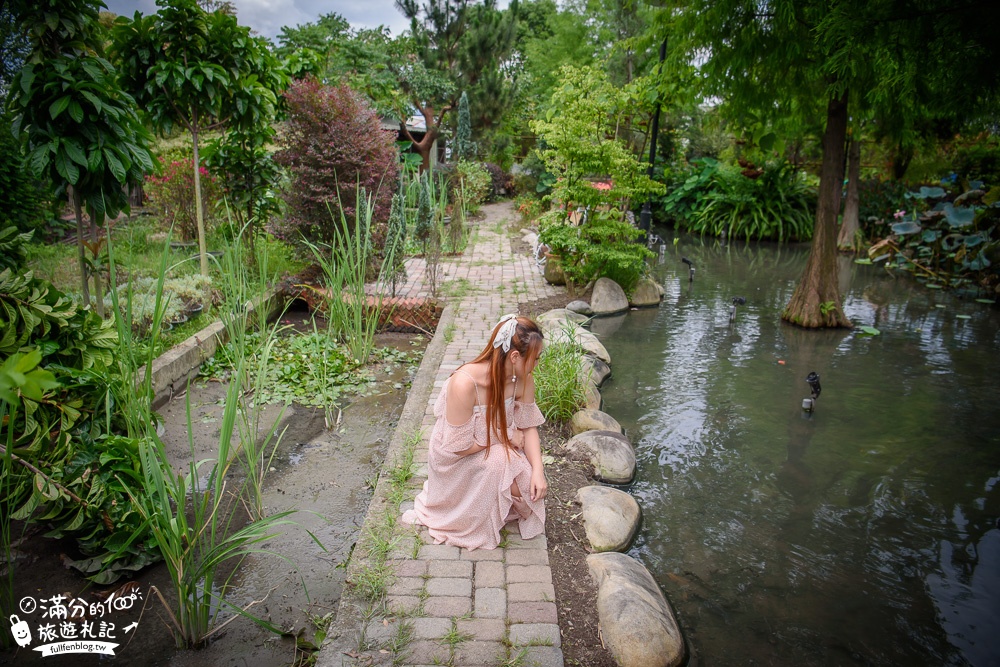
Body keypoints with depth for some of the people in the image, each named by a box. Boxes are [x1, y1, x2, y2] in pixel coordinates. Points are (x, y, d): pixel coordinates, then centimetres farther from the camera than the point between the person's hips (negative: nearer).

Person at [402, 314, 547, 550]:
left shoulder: (522, 380, -16)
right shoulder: (464, 383, -36)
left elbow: (528, 427, -7)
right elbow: (459, 446, -28)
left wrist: (538, 471, -20)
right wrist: (505, 435, -20)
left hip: (498, 450, 5)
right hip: (456, 463, -5)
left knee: (534, 488, -18)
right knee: (500, 459, -32)